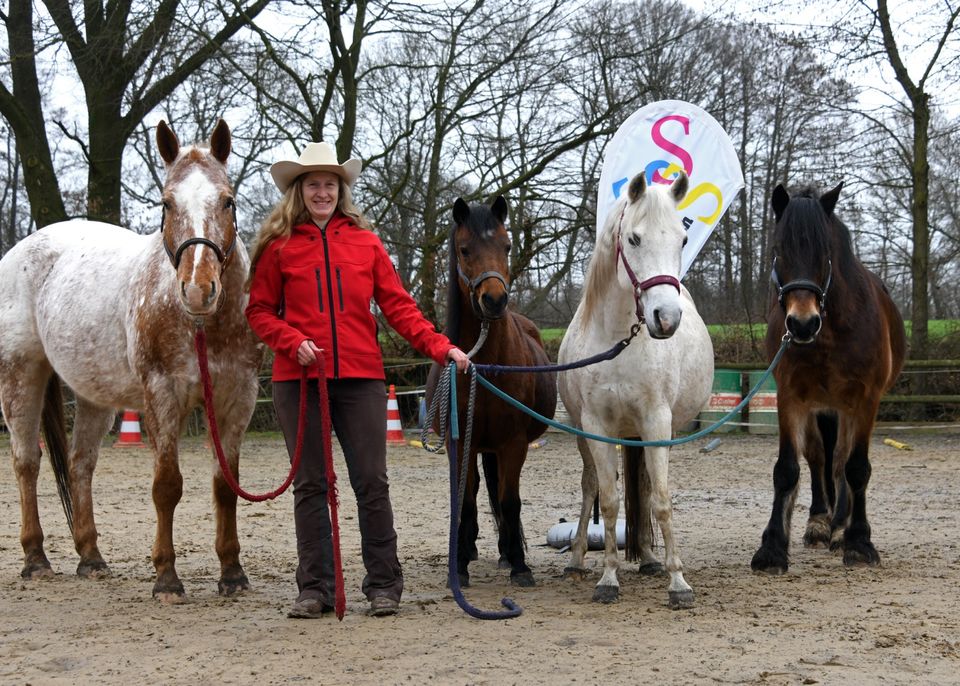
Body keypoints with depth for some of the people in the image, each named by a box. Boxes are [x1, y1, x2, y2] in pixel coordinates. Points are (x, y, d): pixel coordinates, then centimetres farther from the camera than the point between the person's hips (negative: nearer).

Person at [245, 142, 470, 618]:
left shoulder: (365, 242, 7)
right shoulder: (279, 246, 4)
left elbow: (398, 305, 5)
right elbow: (259, 312, 6)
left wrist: (440, 347, -7)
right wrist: (294, 342, -12)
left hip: (360, 377, 0)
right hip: (299, 379, 0)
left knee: (371, 482, 1)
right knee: (310, 485, 7)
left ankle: (383, 585, 10)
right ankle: (314, 588, 15)